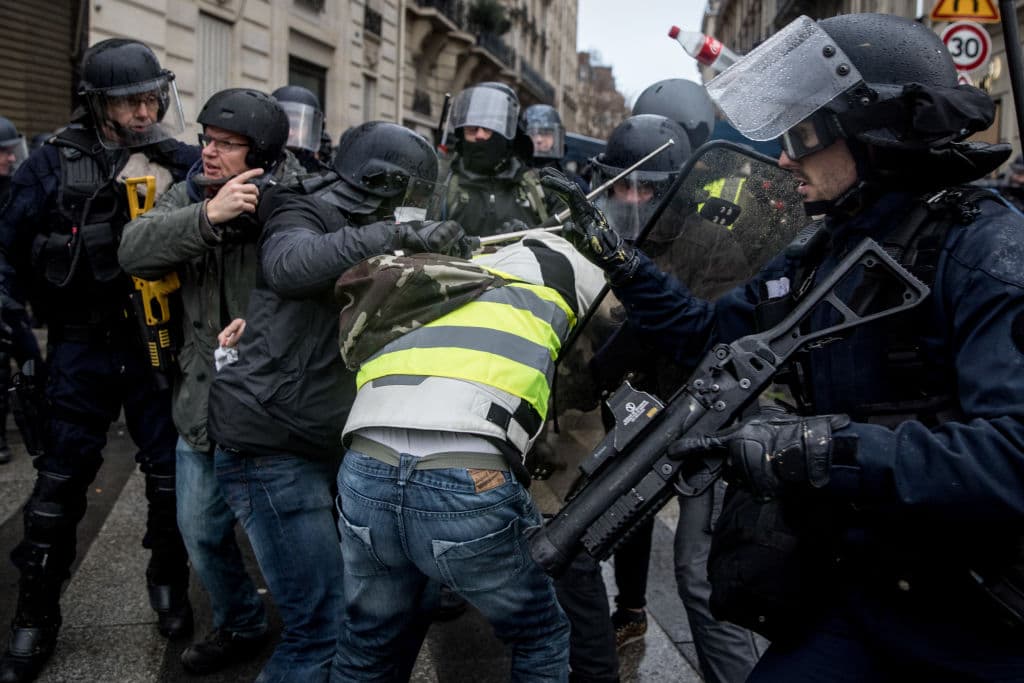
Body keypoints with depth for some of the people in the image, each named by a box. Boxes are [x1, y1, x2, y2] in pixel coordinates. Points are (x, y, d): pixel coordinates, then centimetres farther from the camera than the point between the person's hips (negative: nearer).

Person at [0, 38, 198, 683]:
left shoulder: (183, 163, 0)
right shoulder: (55, 163, -2)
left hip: (161, 341, 1)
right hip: (84, 345, -1)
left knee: (172, 474, 9)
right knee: (61, 481, 5)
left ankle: (169, 582, 33)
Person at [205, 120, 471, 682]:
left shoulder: (362, 236, 18)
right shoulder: (302, 217, -8)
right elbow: (289, 265, -32)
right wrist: (392, 234, -32)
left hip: (325, 444, 9)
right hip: (270, 451, -9)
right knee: (323, 626, -10)